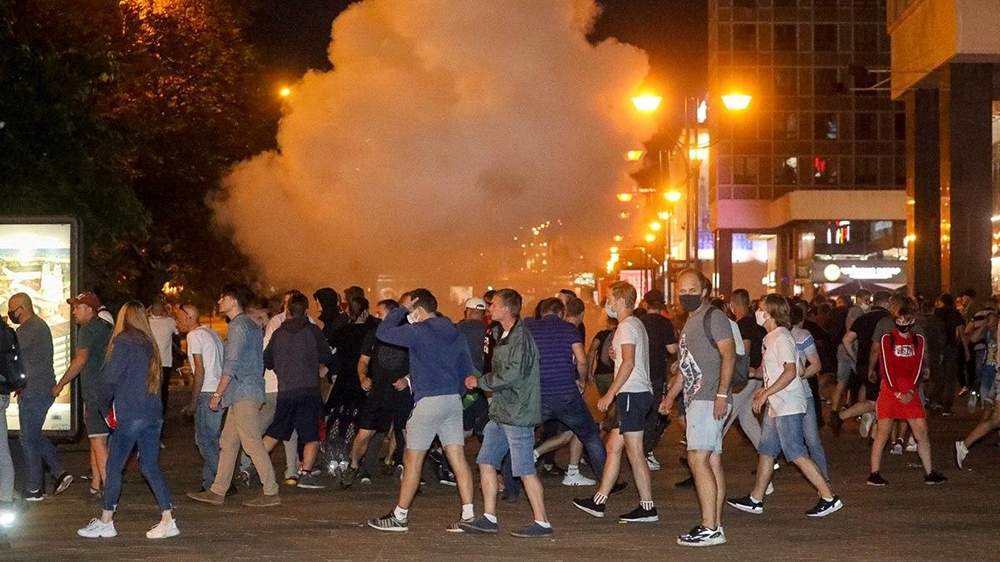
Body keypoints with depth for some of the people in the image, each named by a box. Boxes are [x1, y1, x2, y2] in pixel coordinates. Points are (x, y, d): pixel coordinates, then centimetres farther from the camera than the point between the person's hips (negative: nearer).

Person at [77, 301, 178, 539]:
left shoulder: (123, 341, -6)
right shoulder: (150, 343, 13)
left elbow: (110, 377, -9)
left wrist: (105, 407, 7)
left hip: (130, 415, -7)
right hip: (153, 413, 7)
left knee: (114, 466, 2)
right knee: (150, 467, 9)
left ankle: (105, 522, 7)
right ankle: (168, 521, 2)